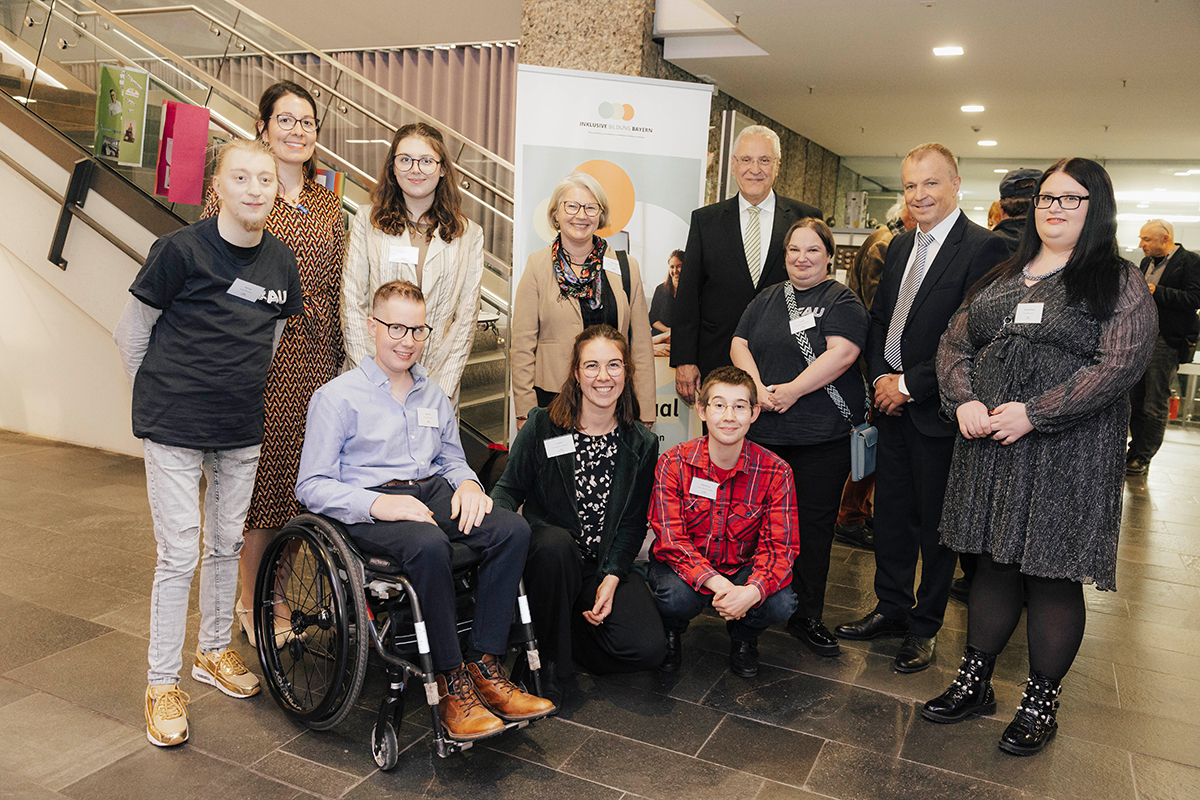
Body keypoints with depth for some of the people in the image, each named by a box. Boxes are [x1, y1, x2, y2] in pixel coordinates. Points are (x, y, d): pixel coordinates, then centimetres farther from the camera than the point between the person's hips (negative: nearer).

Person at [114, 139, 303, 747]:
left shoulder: (280, 262, 3)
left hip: (242, 431, 5)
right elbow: (131, 332, -3)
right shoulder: (181, 249, -12)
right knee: (179, 555, -1)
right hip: (175, 430, -5)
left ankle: (213, 650, 35)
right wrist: (160, 397, 5)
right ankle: (163, 684, 14)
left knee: (228, 544, 15)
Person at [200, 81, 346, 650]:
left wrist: (342, 357, 13)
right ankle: (251, 600, 17)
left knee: (301, 471, 7)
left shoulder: (327, 204, 14)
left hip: (315, 358, 5)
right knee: (262, 470, 0)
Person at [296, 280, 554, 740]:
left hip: (433, 492, 6)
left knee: (513, 528, -24)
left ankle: (484, 667, -20)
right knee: (429, 544, -39)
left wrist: (467, 483, 1)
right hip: (369, 504, -5)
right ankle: (452, 686, -24)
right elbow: (311, 486, -4)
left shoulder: (434, 396, 20)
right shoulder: (337, 396, 2)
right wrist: (377, 503, -21)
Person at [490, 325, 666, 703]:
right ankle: (549, 660, -14)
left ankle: (565, 633, 11)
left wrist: (611, 578, -11)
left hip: (608, 567, 2)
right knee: (555, 542, -38)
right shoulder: (542, 426, -2)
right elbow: (509, 488, 0)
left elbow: (634, 522, 3)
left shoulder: (642, 444, 3)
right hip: (552, 558, -2)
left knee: (649, 648, -20)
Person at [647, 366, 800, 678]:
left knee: (781, 603, -28)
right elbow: (672, 540, -19)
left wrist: (752, 590, -37)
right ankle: (670, 633, 7)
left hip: (744, 568, 2)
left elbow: (780, 544, -16)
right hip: (686, 567, -1)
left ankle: (743, 637, 12)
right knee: (677, 597, -34)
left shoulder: (775, 472, -12)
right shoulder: (673, 464, -15)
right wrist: (718, 585, -36)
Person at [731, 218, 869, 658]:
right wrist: (758, 388, -8)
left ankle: (806, 617, 16)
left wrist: (793, 390, -17)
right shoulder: (766, 299, 16)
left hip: (822, 438, -3)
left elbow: (842, 353, -13)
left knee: (812, 524, 3)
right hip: (764, 432, 4)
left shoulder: (842, 301, 1)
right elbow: (739, 345, 8)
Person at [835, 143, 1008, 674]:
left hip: (937, 410, -7)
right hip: (892, 404, 7)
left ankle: (924, 628, 24)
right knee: (891, 514, 16)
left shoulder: (983, 248, -12)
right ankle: (891, 610, 33)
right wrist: (880, 377, -1)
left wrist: (909, 384, -15)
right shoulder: (900, 246, 12)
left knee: (935, 524, 7)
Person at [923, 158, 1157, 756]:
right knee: (993, 563, 12)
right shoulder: (1001, 278, 15)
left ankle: (1041, 703, 20)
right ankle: (975, 684, 25)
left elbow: (1120, 363, -13)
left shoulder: (1119, 284, -1)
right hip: (988, 445, 4)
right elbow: (954, 343, 11)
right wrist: (964, 400, -8)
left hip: (1068, 451, -4)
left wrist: (1033, 413, -19)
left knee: (1054, 577, 3)